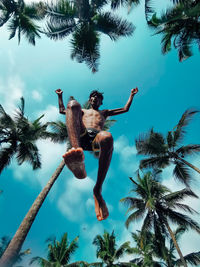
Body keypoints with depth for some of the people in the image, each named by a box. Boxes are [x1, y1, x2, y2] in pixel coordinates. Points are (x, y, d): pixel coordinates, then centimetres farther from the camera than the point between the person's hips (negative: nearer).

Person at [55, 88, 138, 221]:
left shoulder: (104, 112, 43)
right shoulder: (83, 111, 45)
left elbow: (125, 109, 43)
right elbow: (62, 110, 45)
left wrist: (132, 95, 47)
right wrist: (60, 95, 51)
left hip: (96, 138, 0)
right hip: (81, 136, 1)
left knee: (107, 137, -40)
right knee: (73, 103, -24)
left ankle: (98, 189, -35)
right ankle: (77, 151, -53)